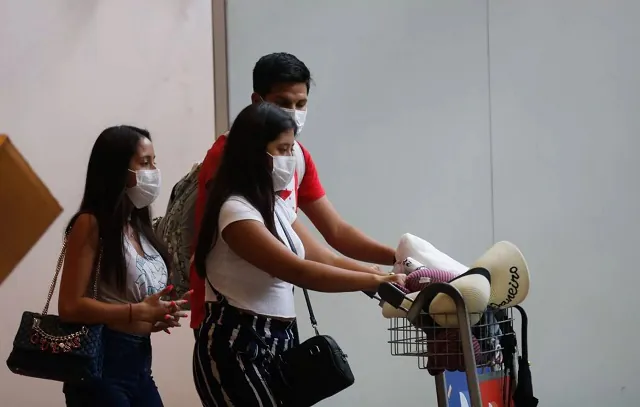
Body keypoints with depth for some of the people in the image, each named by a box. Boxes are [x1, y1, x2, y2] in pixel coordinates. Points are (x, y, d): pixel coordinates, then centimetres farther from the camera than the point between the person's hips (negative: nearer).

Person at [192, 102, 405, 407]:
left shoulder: (276, 206, 14)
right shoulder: (235, 211, -17)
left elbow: (326, 260, 10)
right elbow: (299, 271, -24)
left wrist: (389, 279, -3)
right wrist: (376, 282, -22)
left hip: (277, 340, 9)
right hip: (237, 345, -9)